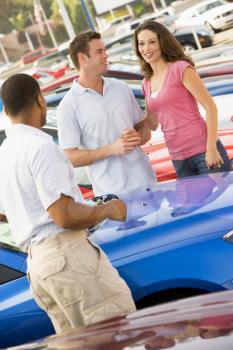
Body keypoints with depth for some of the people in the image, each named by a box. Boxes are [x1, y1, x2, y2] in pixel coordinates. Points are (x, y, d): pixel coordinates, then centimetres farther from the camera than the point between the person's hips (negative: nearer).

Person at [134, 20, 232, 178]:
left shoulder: (180, 68, -6)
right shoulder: (147, 83, 13)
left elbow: (210, 107, -11)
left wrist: (211, 148, -17)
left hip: (203, 150, -6)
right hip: (178, 159, 6)